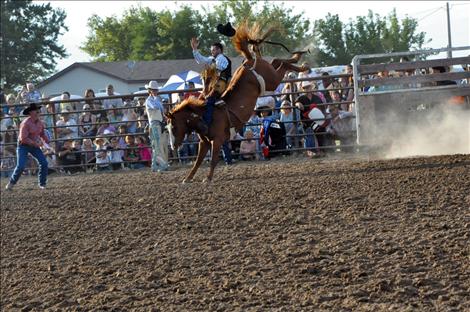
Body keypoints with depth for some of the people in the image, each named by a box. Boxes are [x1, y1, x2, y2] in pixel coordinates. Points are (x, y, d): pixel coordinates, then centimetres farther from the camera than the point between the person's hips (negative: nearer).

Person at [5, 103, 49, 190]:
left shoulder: (40, 123, 0)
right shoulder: (26, 123, -22)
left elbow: (42, 134, 17)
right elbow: (23, 138, -25)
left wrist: (47, 141, 0)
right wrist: (34, 143, -26)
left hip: (35, 145, 6)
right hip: (23, 146, -6)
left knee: (44, 163, -7)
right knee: (21, 166, -12)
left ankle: (42, 184, 5)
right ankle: (11, 183, 10)